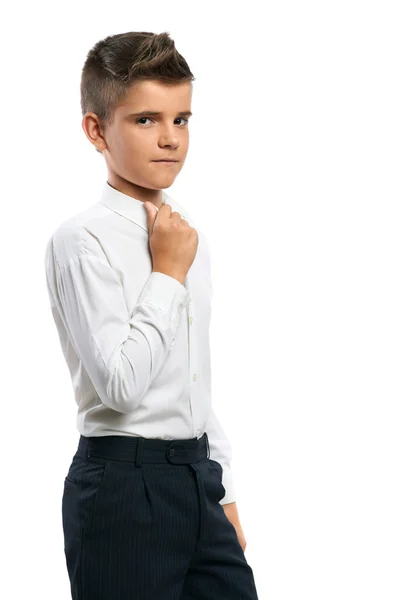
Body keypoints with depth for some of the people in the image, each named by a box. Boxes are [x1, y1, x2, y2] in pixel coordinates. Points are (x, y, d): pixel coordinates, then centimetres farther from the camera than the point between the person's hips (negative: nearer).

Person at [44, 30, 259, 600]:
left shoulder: (186, 235, 13)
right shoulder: (82, 240, -12)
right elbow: (120, 383, -22)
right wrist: (168, 274, -13)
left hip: (197, 477, 7)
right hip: (125, 483, -7)